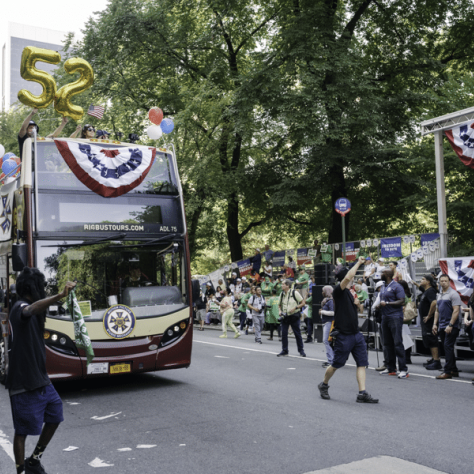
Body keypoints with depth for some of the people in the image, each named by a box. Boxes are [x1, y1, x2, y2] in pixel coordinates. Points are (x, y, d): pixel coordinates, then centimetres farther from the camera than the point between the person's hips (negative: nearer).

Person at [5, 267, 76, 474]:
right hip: (24, 383, -10)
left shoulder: (26, 308, 11)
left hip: (40, 379, 10)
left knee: (55, 416, 18)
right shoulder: (20, 307, -19)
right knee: (22, 431, 1)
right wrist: (60, 295, -61)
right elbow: (32, 309, -45)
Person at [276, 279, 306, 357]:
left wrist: (295, 308, -17)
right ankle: (284, 350, 13)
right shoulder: (282, 294, 6)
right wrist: (280, 311, 0)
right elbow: (279, 305, 20)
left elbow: (303, 303, -4)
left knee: (297, 334, 2)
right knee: (283, 334, 2)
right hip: (284, 317, 4)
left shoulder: (294, 293, -8)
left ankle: (301, 350, 14)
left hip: (294, 316, -4)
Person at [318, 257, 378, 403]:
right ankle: (324, 385, 27)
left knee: (362, 363, 0)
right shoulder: (339, 291, -12)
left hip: (356, 334, 8)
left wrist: (358, 303, 13)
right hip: (343, 335, -8)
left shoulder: (349, 293, 14)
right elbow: (348, 277, -30)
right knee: (336, 365, 5)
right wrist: (358, 263, -20)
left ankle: (362, 393, 1)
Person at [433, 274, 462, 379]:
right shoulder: (439, 295, 17)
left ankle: (448, 371, -9)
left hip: (451, 327, -8)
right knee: (447, 348, 10)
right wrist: (435, 324, 13)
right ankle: (454, 370, 18)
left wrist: (450, 325, -20)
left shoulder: (453, 294, -8)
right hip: (442, 327, 8)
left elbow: (456, 311, -15)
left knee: (448, 347, -11)